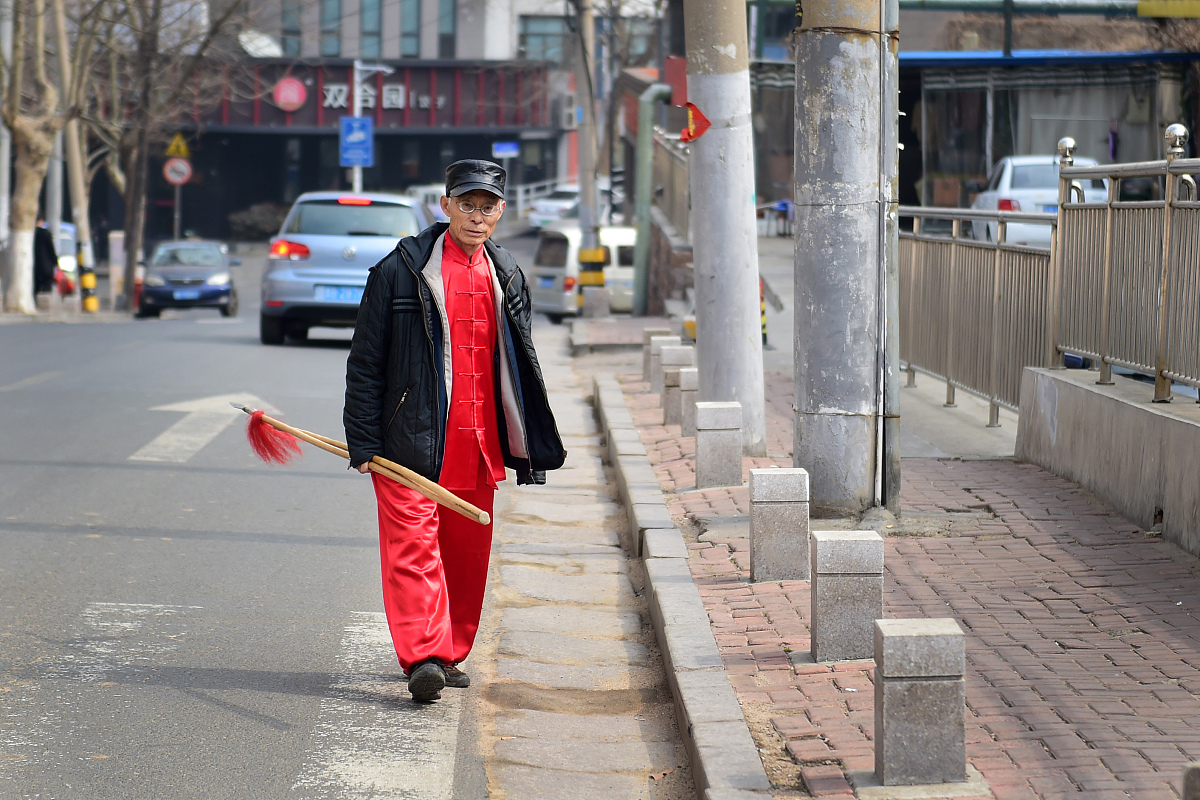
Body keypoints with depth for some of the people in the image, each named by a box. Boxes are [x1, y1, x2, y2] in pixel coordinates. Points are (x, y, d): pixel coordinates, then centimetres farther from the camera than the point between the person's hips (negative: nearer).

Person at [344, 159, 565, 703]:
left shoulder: (507, 277, 12)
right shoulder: (401, 269, -2)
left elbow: (520, 366, 20)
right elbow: (366, 361, -1)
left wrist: (529, 447, 15)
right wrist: (363, 443, -6)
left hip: (479, 445, 5)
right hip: (410, 440, -5)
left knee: (466, 551, 9)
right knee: (414, 545, -13)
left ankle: (450, 652, 22)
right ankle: (422, 656, -18)